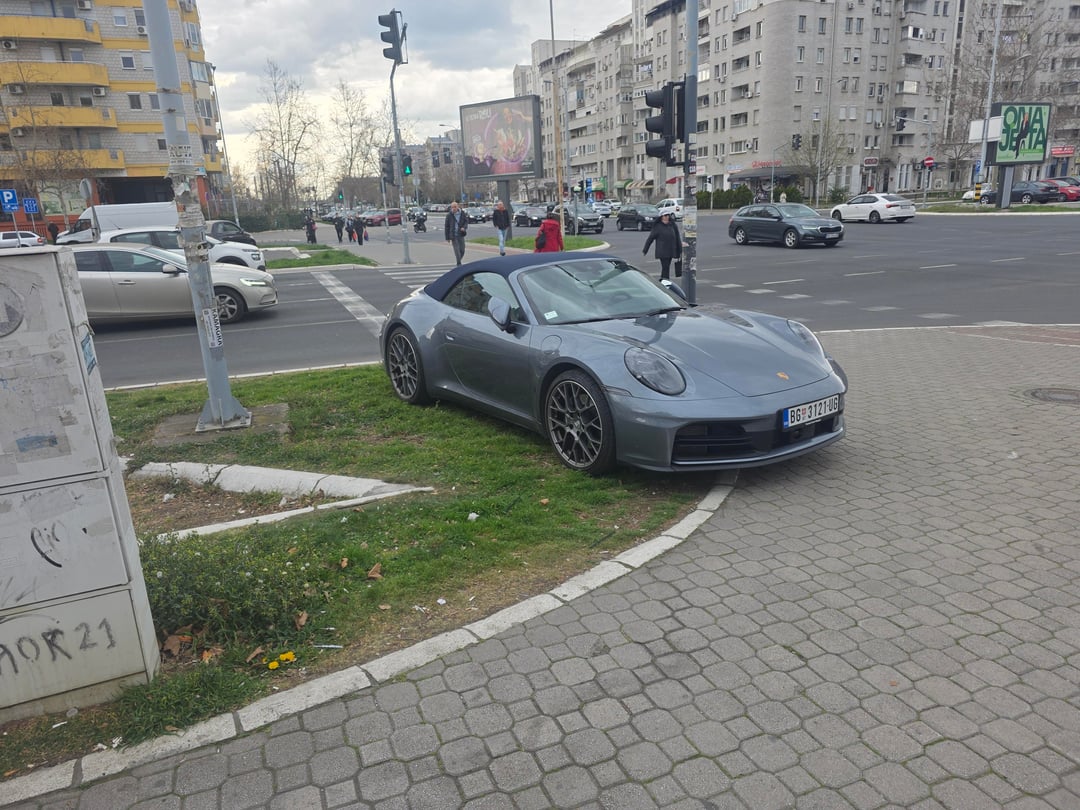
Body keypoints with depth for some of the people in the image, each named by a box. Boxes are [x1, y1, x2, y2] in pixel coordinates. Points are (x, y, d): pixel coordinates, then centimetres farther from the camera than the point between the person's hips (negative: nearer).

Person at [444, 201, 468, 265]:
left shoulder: (462, 213, -1)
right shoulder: (449, 215, -5)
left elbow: (466, 221, 11)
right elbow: (446, 226, -1)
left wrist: (464, 227, -12)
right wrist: (447, 238, -2)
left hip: (461, 235, 3)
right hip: (453, 235, -3)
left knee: (462, 250, 6)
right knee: (457, 250, -7)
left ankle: (459, 261, 29)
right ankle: (459, 264, 1)